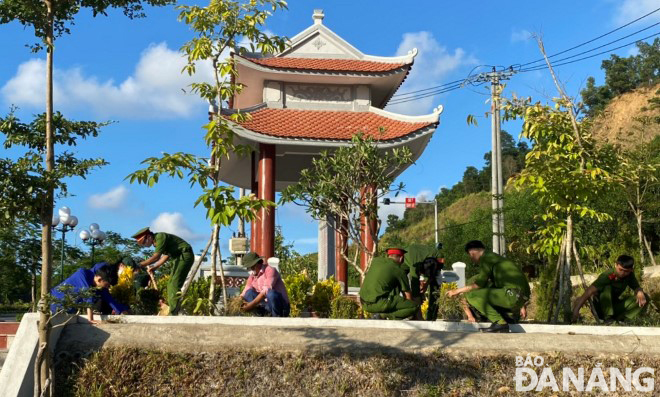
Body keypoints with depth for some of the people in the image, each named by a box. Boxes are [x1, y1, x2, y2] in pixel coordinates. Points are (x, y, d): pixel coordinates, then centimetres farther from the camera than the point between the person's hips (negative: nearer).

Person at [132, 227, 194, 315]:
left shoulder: (160, 237, -19)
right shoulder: (156, 241, 10)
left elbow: (155, 257, -24)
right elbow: (166, 256, 13)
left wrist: (140, 265, -21)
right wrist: (154, 267, 7)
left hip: (184, 256, -10)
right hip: (178, 258, 10)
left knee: (174, 284, -16)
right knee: (170, 284, 9)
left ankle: (173, 312, -20)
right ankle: (172, 309, 9)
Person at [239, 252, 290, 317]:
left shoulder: (270, 270, -12)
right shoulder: (252, 275, 10)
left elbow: (266, 290, -24)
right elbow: (245, 292, 10)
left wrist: (252, 304, -30)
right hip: (267, 306, 7)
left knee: (271, 293, -35)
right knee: (249, 293, -5)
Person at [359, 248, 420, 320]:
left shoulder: (375, 260, 15)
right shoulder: (400, 271, 2)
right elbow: (409, 297, 8)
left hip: (364, 303, 7)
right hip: (378, 304, -7)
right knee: (415, 306, 0)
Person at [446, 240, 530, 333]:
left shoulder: (486, 258, -2)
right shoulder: (496, 257, 26)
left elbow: (479, 284, -8)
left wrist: (457, 291, 4)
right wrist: (521, 306, 31)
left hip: (513, 295, -9)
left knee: (470, 295, -10)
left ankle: (500, 323, -14)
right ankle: (509, 314, 15)